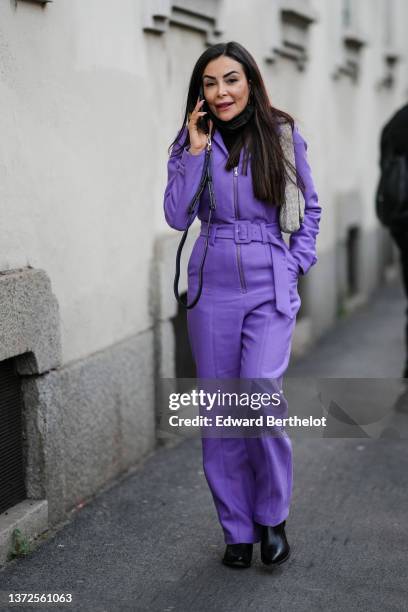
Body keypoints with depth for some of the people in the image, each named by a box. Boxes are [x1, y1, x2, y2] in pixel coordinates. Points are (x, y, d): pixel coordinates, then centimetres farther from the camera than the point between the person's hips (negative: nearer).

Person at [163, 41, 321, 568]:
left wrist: (297, 263, 2)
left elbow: (310, 207, 13)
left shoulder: (283, 137, 2)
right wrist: (196, 152, -10)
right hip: (213, 288, 2)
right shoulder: (190, 144, 4)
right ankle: (237, 530, 19)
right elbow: (176, 216, -5)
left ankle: (272, 515, 6)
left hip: (269, 287, -2)